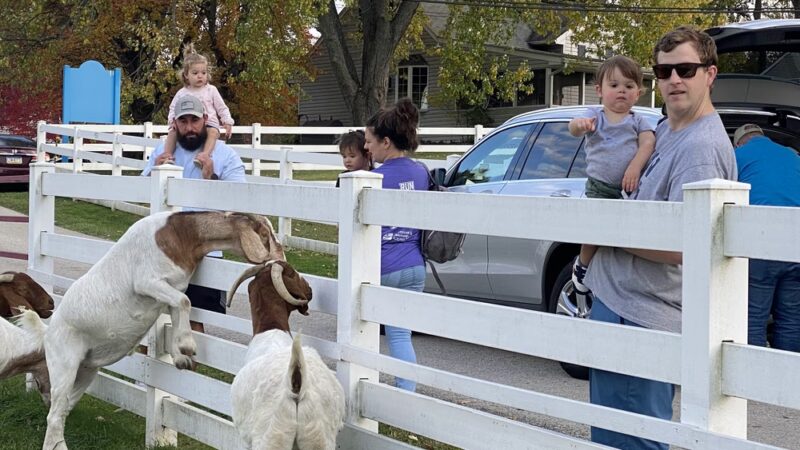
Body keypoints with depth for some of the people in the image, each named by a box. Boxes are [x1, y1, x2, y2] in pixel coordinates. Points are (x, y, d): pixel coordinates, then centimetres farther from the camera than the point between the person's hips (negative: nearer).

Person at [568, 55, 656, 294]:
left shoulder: (638, 121, 12)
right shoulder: (594, 116, 8)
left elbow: (648, 143, -4)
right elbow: (574, 128, -12)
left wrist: (635, 167, -22)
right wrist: (579, 124, -39)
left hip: (631, 187, 2)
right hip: (600, 187, -2)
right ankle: (583, 265, 9)